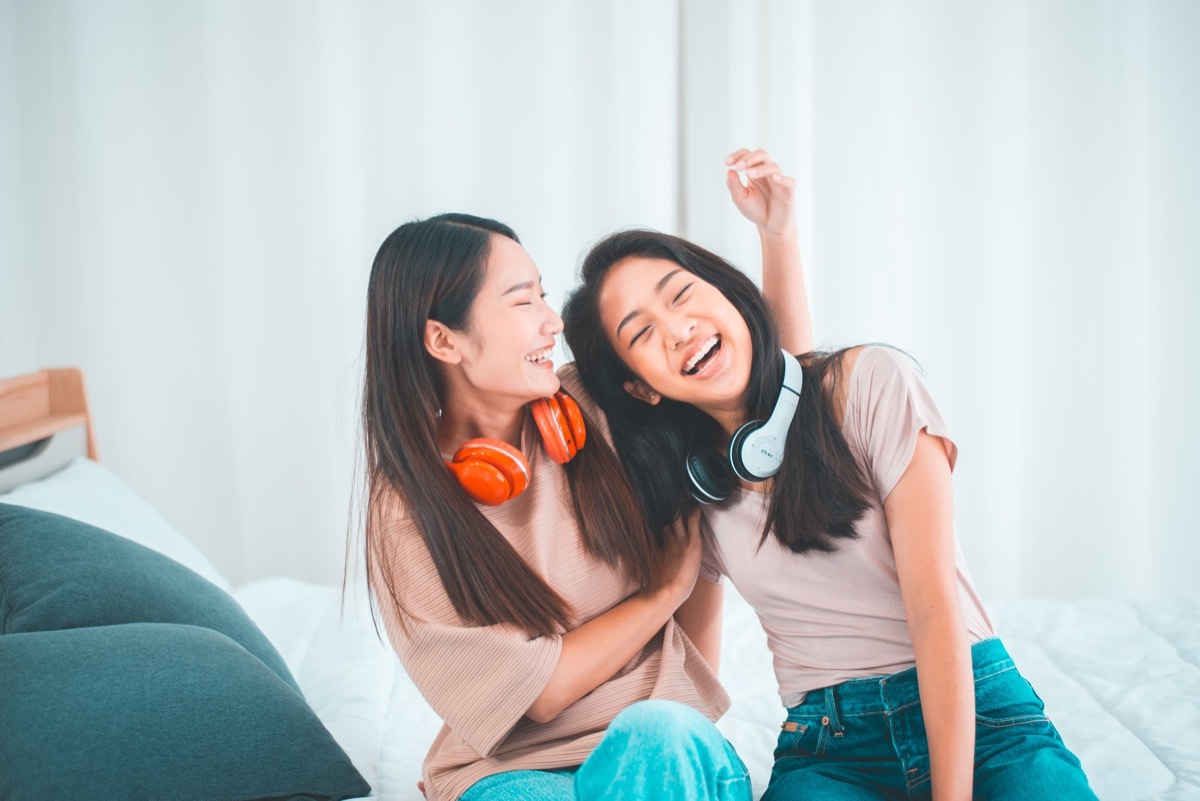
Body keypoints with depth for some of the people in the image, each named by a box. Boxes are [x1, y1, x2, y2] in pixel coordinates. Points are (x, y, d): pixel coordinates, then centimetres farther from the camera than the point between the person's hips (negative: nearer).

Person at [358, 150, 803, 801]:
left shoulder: (592, 413, 0)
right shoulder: (406, 518, -11)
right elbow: (542, 688, -10)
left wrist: (776, 229, 1)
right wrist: (672, 583, -3)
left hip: (666, 745, 4)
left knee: (659, 735, -34)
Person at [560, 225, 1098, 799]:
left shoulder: (871, 384, -5)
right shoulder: (690, 491, 7)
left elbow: (934, 606, -11)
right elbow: (696, 632, 23)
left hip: (978, 713, -1)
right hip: (827, 752, 1)